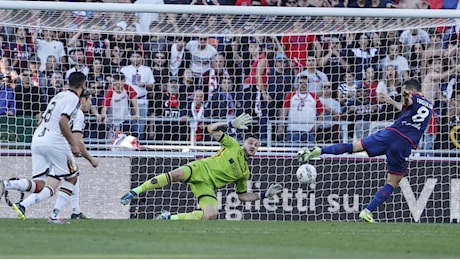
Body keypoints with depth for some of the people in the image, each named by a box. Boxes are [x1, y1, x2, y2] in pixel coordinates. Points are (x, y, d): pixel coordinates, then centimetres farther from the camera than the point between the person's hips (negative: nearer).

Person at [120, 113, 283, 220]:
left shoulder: (245, 172, 21)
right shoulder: (233, 146, 10)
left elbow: (242, 195, 25)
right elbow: (211, 129, 4)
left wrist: (265, 195, 15)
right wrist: (232, 124, -7)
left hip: (207, 186, 3)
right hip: (200, 169, -3)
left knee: (212, 215, -27)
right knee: (177, 174, -39)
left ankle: (171, 218, -11)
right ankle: (135, 192, -29)